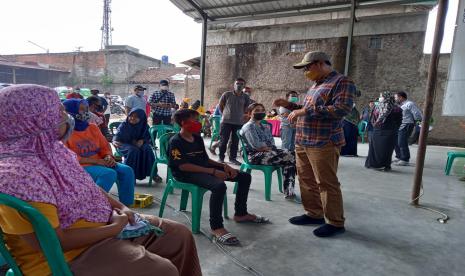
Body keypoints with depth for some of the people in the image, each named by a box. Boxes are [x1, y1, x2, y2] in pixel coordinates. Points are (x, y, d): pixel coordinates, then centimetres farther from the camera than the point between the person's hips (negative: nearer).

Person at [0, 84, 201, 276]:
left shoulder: (50, 150, 4)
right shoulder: (16, 175, -26)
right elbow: (54, 241, -26)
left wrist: (120, 207, 0)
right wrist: (114, 228, -17)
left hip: (101, 222, 9)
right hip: (70, 256, -8)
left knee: (180, 235, 6)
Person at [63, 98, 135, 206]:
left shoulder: (93, 128, 13)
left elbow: (105, 147, 14)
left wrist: (108, 157, -10)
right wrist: (96, 161, -19)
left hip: (100, 163, 6)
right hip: (79, 167, -6)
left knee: (126, 171, -16)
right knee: (109, 174, -32)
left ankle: (126, 205, -7)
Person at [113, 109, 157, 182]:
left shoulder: (144, 126, 2)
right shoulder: (123, 125, -7)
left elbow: (147, 137, 5)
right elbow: (117, 136, -17)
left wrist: (142, 140, -18)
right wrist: (114, 141, -42)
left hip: (139, 144, 3)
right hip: (125, 144, -2)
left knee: (147, 149, -28)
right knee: (133, 151, -35)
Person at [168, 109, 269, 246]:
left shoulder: (197, 138, 14)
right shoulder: (176, 141, -11)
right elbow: (183, 166, -20)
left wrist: (224, 166, 0)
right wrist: (213, 171, -24)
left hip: (204, 168, 9)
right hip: (187, 174, -8)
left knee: (245, 177, 4)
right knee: (219, 185, -39)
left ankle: (240, 214, 17)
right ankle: (216, 227, -26)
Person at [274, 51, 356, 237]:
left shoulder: (342, 82, -7)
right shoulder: (316, 85, 20)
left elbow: (342, 109, -22)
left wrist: (305, 110, -22)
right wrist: (289, 105, 17)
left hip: (323, 144, -9)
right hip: (302, 142, 9)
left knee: (326, 183, -1)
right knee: (307, 180, 13)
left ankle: (335, 223, 13)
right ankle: (314, 214, 27)